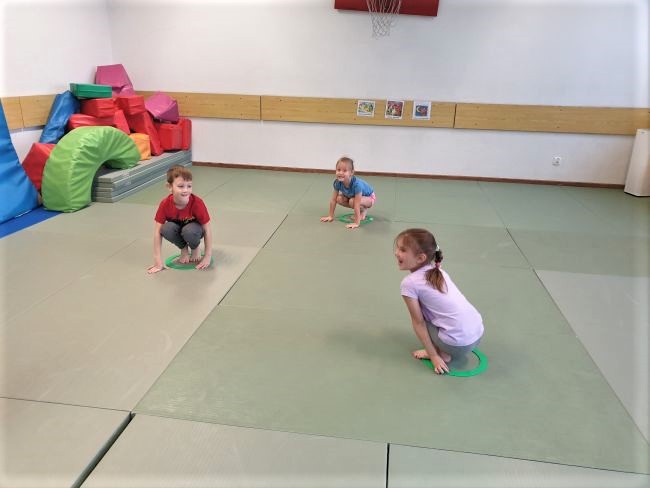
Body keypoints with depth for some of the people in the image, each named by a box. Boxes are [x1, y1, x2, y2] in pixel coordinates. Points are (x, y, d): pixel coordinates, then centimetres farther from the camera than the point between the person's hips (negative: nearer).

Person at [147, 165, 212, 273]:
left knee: (189, 231, -36)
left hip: (193, 228, -2)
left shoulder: (197, 203, -30)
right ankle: (183, 248, 0)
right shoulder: (165, 204, -26)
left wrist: (207, 257, -25)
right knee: (166, 229, -31)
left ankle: (195, 248, 0)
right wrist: (158, 260, -27)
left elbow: (207, 230, -24)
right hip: (177, 228, 2)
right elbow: (157, 231, -23)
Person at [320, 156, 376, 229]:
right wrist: (330, 216, -12)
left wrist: (356, 223, -40)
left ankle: (364, 210, -1)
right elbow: (333, 200, -15)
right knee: (339, 199, -15)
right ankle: (358, 211, 5)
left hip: (369, 197, -7)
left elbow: (357, 204, -41)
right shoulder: (337, 182, -25)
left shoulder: (356, 184, -41)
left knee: (352, 202, -33)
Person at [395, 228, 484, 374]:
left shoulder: (409, 283, -9)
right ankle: (443, 349, 18)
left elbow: (418, 323, -6)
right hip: (478, 333, 7)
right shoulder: (439, 271, 11)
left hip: (459, 344, -7)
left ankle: (443, 353, 8)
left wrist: (433, 356, 0)